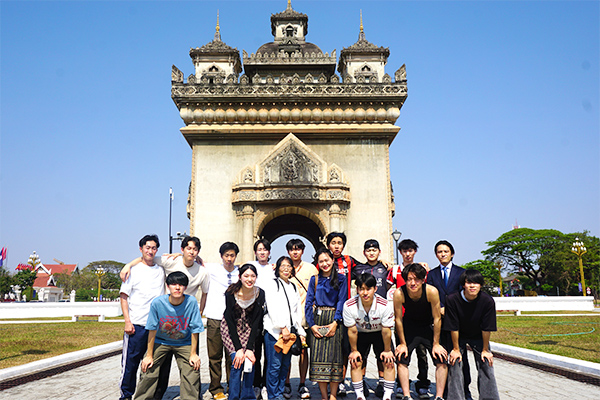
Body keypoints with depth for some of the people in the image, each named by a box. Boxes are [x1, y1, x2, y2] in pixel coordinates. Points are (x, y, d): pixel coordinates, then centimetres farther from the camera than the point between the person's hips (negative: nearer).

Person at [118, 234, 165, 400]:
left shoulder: (161, 270, 11)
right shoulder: (133, 270, 2)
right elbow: (124, 297, 0)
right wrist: (127, 321, -10)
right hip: (136, 324, -3)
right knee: (131, 361, 1)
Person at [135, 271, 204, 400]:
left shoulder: (191, 302, -21)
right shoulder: (157, 303, -21)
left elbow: (194, 330, -12)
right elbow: (152, 330, -11)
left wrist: (193, 354, -9)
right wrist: (149, 355, -6)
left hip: (184, 343, 0)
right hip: (160, 341, 0)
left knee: (191, 372, -11)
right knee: (148, 371, -7)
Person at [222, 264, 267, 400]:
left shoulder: (260, 294, -16)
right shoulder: (231, 293, -22)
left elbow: (256, 322, -13)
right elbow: (230, 322, -19)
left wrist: (249, 348, -19)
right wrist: (238, 349, -23)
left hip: (249, 330, 2)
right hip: (231, 329, -2)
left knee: (249, 361, -10)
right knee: (237, 362, -17)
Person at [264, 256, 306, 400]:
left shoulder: (294, 287, 19)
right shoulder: (273, 284, 0)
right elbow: (272, 309, -9)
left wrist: (301, 332, 13)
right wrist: (283, 328, -15)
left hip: (290, 332, 6)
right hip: (274, 331, -6)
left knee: (285, 365, 7)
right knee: (275, 365, -5)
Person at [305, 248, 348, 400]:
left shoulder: (341, 279, 6)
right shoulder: (314, 280, 10)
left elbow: (341, 301, 0)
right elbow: (308, 303, 7)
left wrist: (335, 322, -11)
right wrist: (311, 324, -4)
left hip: (334, 320, -1)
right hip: (317, 320, 2)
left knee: (334, 356, -5)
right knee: (318, 357, -4)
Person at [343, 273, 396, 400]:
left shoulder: (385, 305, -32)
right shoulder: (349, 305, -31)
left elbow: (386, 331, -19)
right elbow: (352, 331, -17)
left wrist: (387, 350, -9)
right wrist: (354, 350, -7)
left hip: (380, 333, 0)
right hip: (361, 334, 1)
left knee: (388, 362, -9)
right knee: (356, 362, -8)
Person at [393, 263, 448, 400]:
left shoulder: (432, 291, -29)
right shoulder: (399, 293, -27)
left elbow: (437, 318, -16)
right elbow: (398, 319, -13)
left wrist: (436, 344, -12)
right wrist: (403, 343, -9)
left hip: (429, 326, 0)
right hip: (409, 326, 0)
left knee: (442, 360, -9)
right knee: (401, 359, -9)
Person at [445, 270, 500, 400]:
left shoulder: (488, 301, -25)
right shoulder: (452, 300, -28)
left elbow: (486, 328, -16)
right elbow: (453, 327, -19)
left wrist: (485, 350, -9)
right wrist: (456, 349, -11)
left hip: (478, 337, 1)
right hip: (458, 337, -1)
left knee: (486, 365, -5)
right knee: (455, 364, -7)